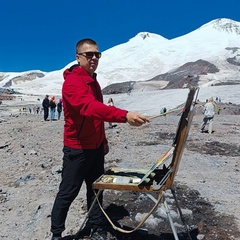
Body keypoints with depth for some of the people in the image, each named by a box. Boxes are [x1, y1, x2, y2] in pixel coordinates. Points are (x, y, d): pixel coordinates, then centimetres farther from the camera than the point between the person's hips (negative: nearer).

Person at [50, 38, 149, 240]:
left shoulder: (93, 81, 11)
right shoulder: (72, 81, -19)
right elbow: (90, 107, -38)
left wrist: (103, 140, 17)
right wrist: (125, 115, -49)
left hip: (95, 147, 8)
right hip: (77, 149, -8)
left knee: (95, 188, 17)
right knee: (68, 192, 6)